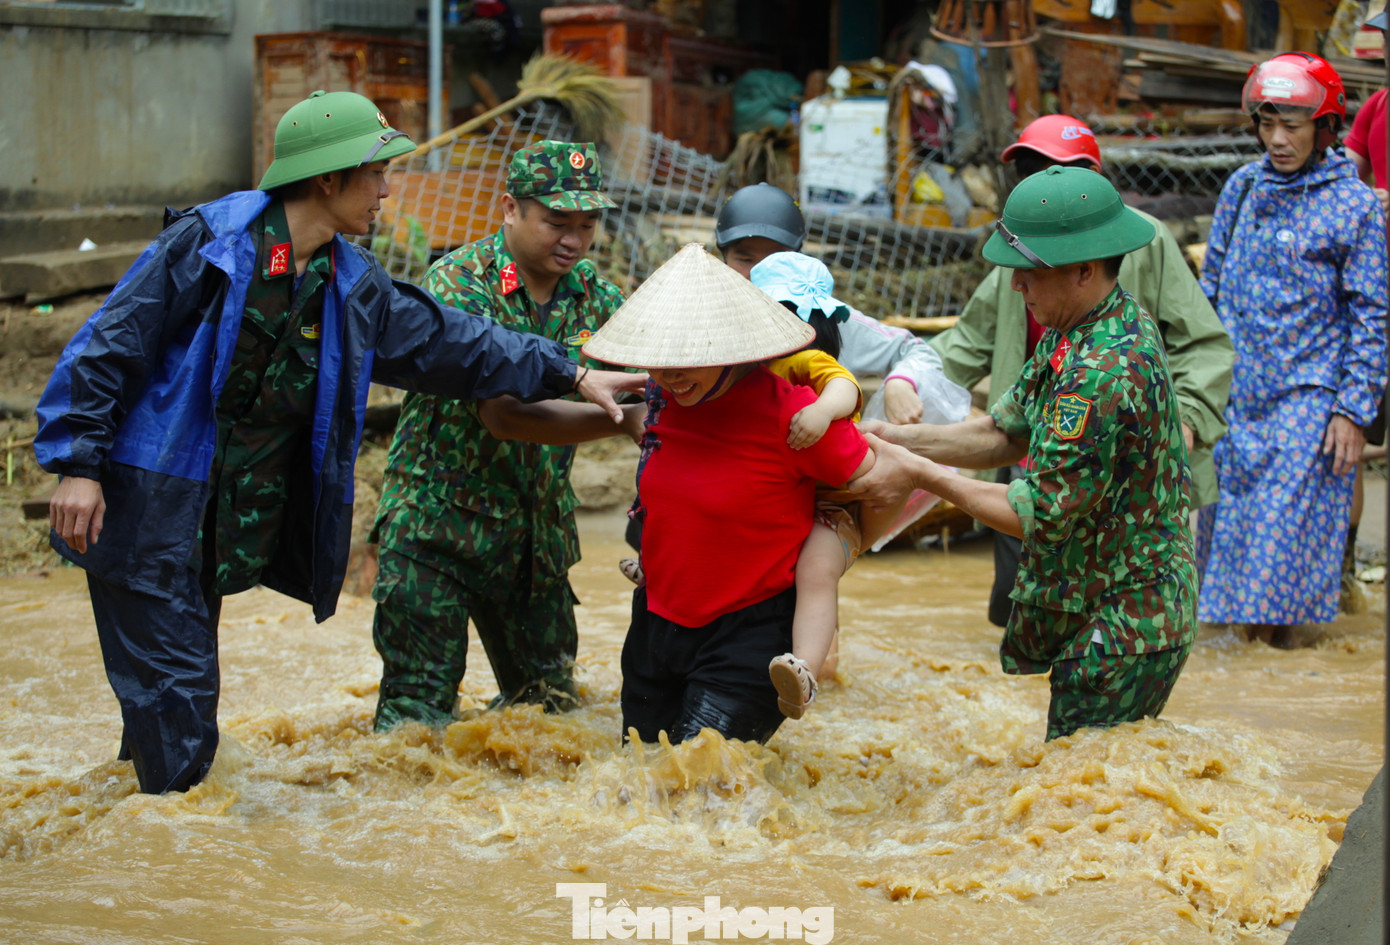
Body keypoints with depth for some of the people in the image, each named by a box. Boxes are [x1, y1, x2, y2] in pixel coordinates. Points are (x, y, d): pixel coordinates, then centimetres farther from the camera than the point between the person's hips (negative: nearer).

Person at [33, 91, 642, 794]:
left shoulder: (353, 286, 7)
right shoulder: (206, 244, -14)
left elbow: (447, 343, 15)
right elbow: (110, 346, -12)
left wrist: (569, 376, 14)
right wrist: (78, 464, -16)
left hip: (227, 523, 7)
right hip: (146, 507, -7)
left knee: (183, 682, 16)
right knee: (174, 687, -7)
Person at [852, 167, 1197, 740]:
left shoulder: (1104, 373, -28)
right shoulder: (1077, 334, 4)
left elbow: (1039, 515, -24)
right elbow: (1007, 432, 11)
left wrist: (920, 475, -16)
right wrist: (899, 438, -3)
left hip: (1121, 633, -10)